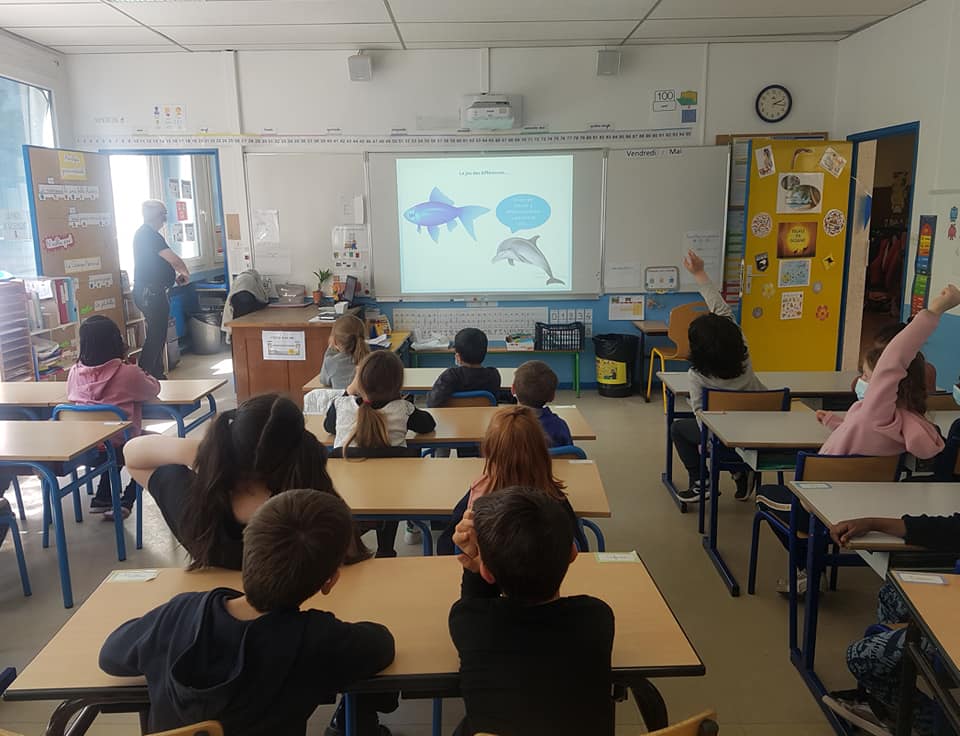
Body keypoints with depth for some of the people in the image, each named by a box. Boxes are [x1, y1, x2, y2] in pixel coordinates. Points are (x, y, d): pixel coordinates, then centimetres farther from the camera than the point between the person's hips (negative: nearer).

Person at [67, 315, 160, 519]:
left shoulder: (75, 372, -7)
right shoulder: (128, 373, -20)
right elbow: (154, 389, -3)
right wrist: (142, 374, 17)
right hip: (121, 446, -5)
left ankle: (102, 498, 26)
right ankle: (126, 501, 13)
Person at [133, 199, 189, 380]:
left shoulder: (142, 233, 17)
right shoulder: (150, 235, -16)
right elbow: (174, 260, -21)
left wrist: (175, 275, 20)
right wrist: (185, 273, -2)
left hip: (148, 292, 11)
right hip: (150, 292, -11)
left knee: (157, 335, 14)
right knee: (156, 336, -9)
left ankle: (157, 375, 21)